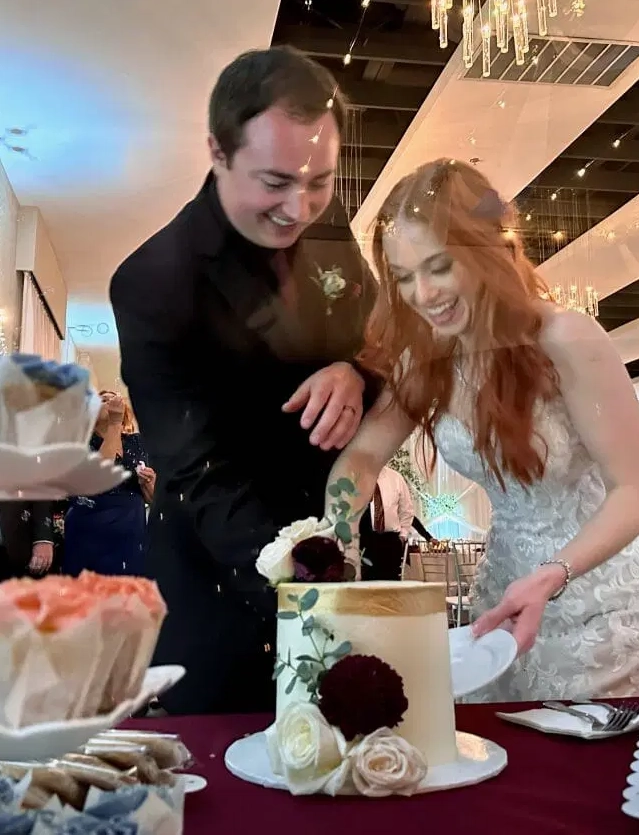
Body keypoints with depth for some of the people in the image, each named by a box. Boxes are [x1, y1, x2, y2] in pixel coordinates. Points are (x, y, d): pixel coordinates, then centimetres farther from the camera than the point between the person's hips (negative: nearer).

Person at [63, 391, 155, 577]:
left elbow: (150, 497, 13)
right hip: (90, 535, -3)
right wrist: (114, 423, -21)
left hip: (131, 535, 4)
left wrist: (146, 483, -9)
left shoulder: (136, 442, 9)